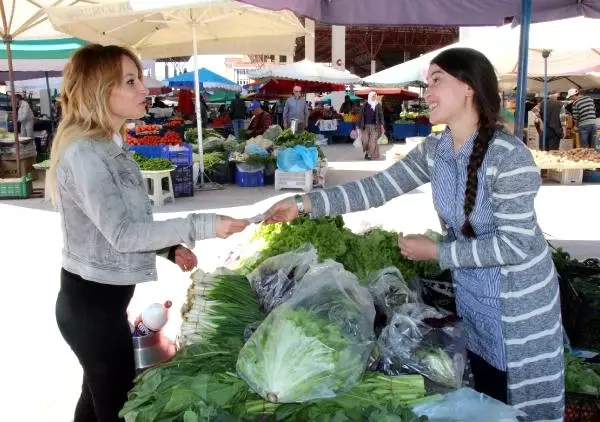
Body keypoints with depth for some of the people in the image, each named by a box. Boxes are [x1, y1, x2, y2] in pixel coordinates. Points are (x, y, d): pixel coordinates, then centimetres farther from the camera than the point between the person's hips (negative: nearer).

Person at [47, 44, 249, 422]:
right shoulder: (83, 153, -22)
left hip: (99, 295, 9)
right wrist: (200, 226, -26)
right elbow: (121, 232, -25)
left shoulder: (108, 144, 9)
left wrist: (169, 247, 5)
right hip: (92, 300, -9)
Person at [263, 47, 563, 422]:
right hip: (471, 295, 6)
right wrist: (304, 204, -13)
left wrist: (437, 252, -22)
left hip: (516, 303, -6)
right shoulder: (435, 150, -5)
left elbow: (516, 243, -25)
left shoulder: (508, 156, -26)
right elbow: (378, 188, -7)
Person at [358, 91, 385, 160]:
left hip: (374, 126, -1)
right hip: (366, 126, 1)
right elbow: (361, 115, 5)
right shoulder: (365, 105, 5)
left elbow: (381, 115, 1)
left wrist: (381, 124, -8)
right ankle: (366, 152, 23)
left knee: (373, 141, -4)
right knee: (365, 140, -2)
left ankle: (373, 155, 5)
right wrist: (360, 125, 1)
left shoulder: (378, 105, 4)